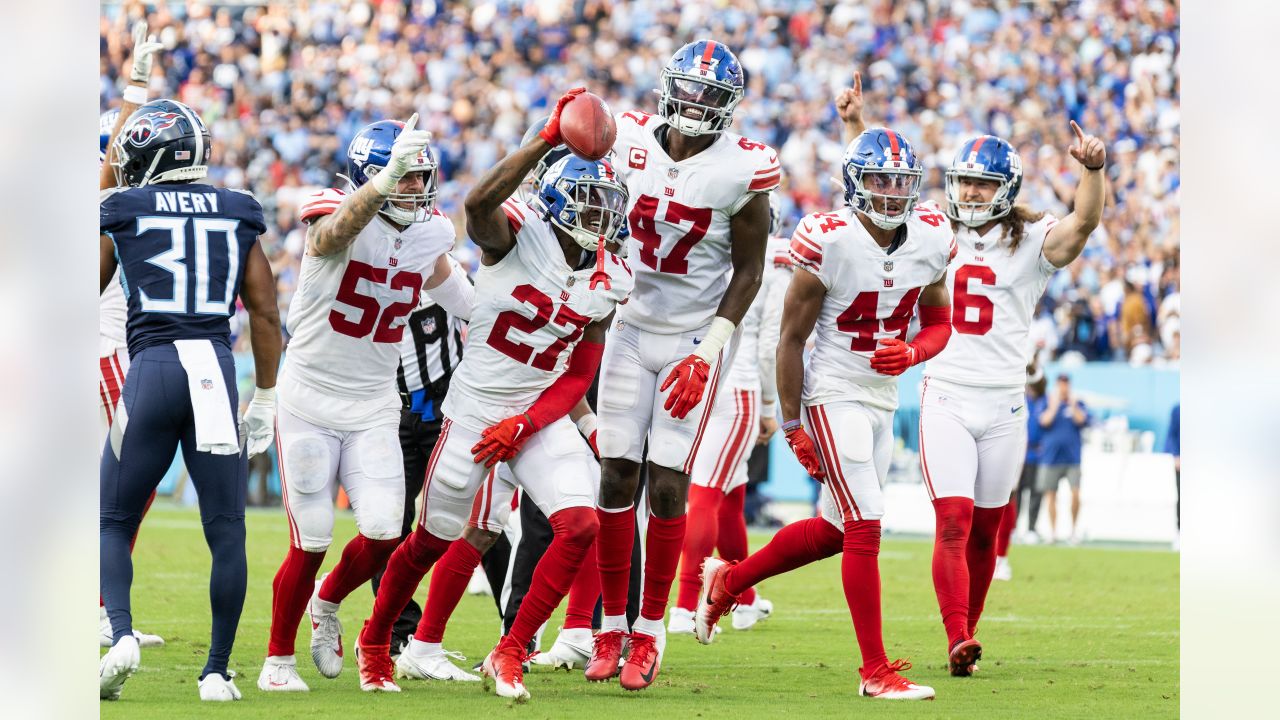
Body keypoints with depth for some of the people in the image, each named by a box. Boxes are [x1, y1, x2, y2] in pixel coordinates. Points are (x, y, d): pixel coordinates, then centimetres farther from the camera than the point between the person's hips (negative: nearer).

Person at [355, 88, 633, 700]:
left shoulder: (608, 282, 0)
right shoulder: (517, 232, -14)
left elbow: (579, 376, 3)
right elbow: (480, 202, -39)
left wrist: (524, 424, -11)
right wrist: (548, 140, -44)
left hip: (539, 417, 4)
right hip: (476, 410, -4)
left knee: (581, 525, -15)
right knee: (434, 540, 7)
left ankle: (510, 654, -3)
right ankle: (374, 641, 33)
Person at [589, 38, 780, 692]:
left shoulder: (742, 170, -15)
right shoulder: (633, 139, -5)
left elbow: (748, 271, -8)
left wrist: (709, 352, -13)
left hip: (695, 337, -3)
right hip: (632, 327, 3)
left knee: (668, 483, -6)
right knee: (617, 473, 1)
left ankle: (650, 631, 4)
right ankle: (611, 626, 10)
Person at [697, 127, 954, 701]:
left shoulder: (931, 239, 0)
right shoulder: (829, 242, -18)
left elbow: (939, 323, 13)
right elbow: (792, 338, -11)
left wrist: (912, 354, -11)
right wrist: (792, 426, -10)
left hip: (884, 399, 7)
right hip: (835, 395, -7)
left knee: (834, 530, 16)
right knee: (865, 527, -12)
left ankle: (726, 581, 37)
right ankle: (876, 670, -8)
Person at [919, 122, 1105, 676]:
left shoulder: (1031, 242, 2)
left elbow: (1085, 220, -16)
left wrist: (1093, 169, -35)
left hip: (1003, 406, 0)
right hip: (946, 401, 0)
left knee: (984, 531, 7)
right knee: (953, 521, -14)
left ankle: (964, 637, 18)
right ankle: (958, 641, -23)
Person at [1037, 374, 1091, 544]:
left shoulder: (1077, 404, 9)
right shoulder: (1047, 403, 7)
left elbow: (1082, 420, -6)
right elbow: (1044, 421, -9)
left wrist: (1073, 405, -11)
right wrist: (1054, 405, -9)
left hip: (1072, 457, -1)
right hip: (1051, 457, 1)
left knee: (1075, 493, -12)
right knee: (1050, 494, 3)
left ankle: (1074, 527, 2)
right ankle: (1052, 531, 13)